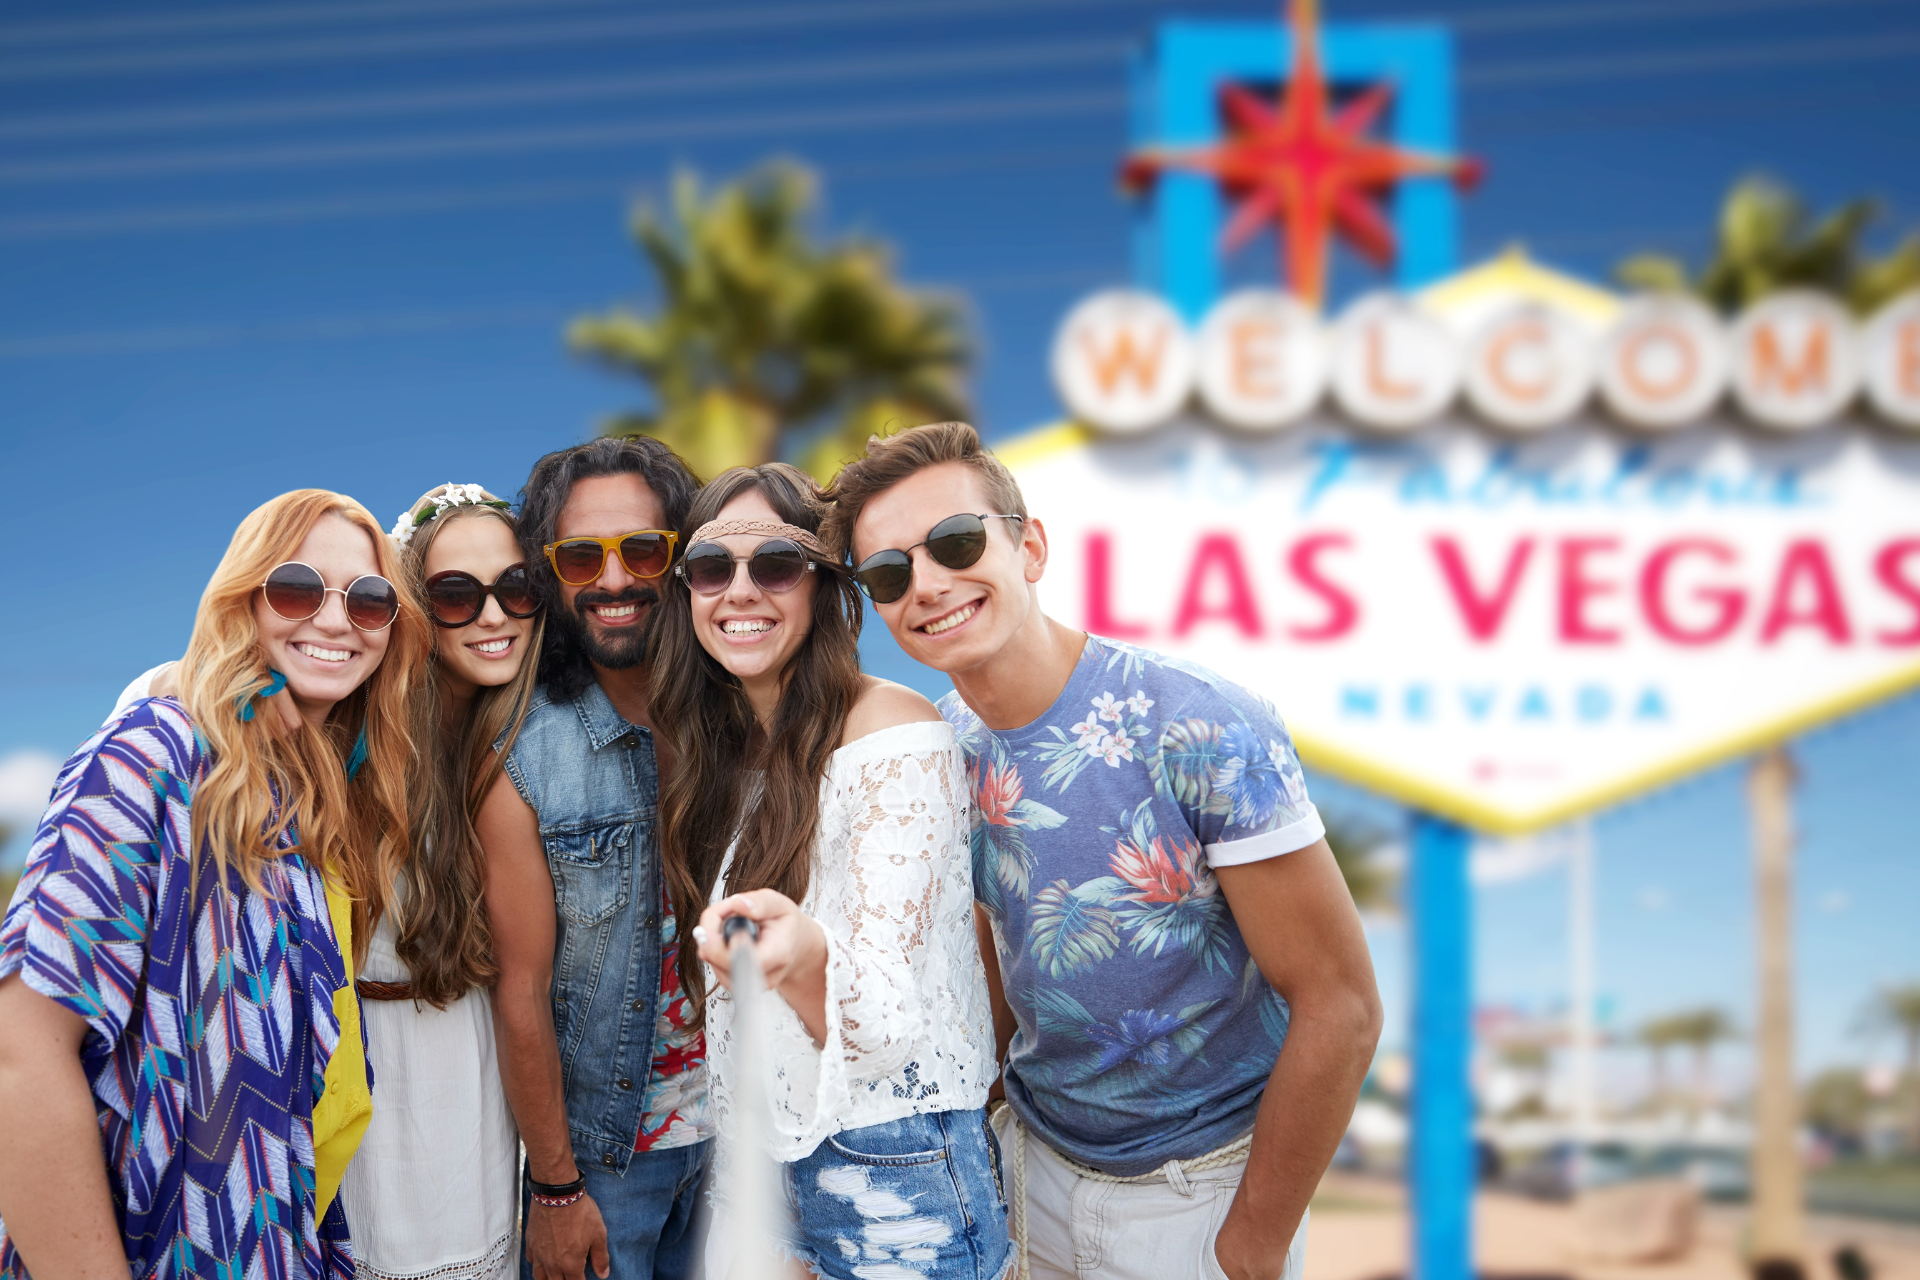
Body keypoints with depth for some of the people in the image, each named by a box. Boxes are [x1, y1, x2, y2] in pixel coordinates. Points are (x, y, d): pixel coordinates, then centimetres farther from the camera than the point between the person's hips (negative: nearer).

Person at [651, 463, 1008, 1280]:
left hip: (889, 1179, -6)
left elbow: (891, 1022, -22)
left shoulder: (898, 737, -15)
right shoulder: (720, 753, 5)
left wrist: (803, 955, -40)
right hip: (752, 1165, 6)